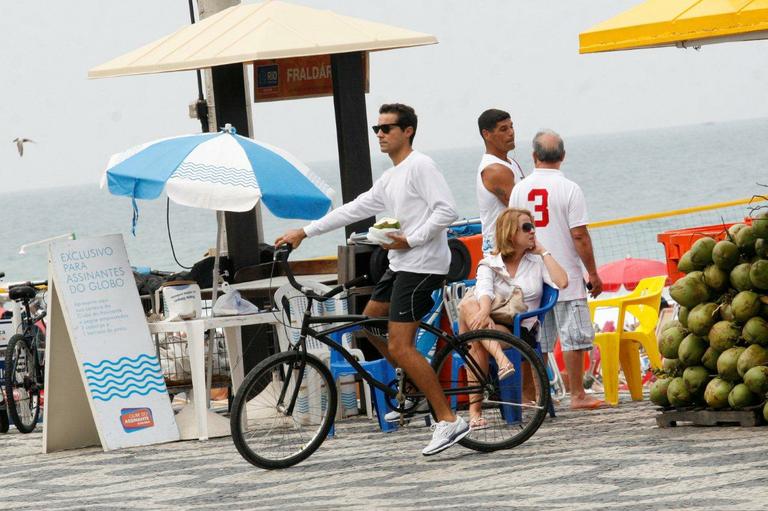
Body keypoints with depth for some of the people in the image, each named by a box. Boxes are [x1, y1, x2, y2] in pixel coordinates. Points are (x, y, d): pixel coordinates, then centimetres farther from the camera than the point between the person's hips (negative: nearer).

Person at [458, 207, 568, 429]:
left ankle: (475, 409, -41)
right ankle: (502, 360, -52)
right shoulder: (489, 264, 14)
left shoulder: (536, 262, 16)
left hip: (521, 331, -2)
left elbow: (562, 282, -5)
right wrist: (484, 312, -34)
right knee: (468, 304, -35)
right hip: (492, 324, 2)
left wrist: (543, 252, 4)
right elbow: (484, 290, -10)